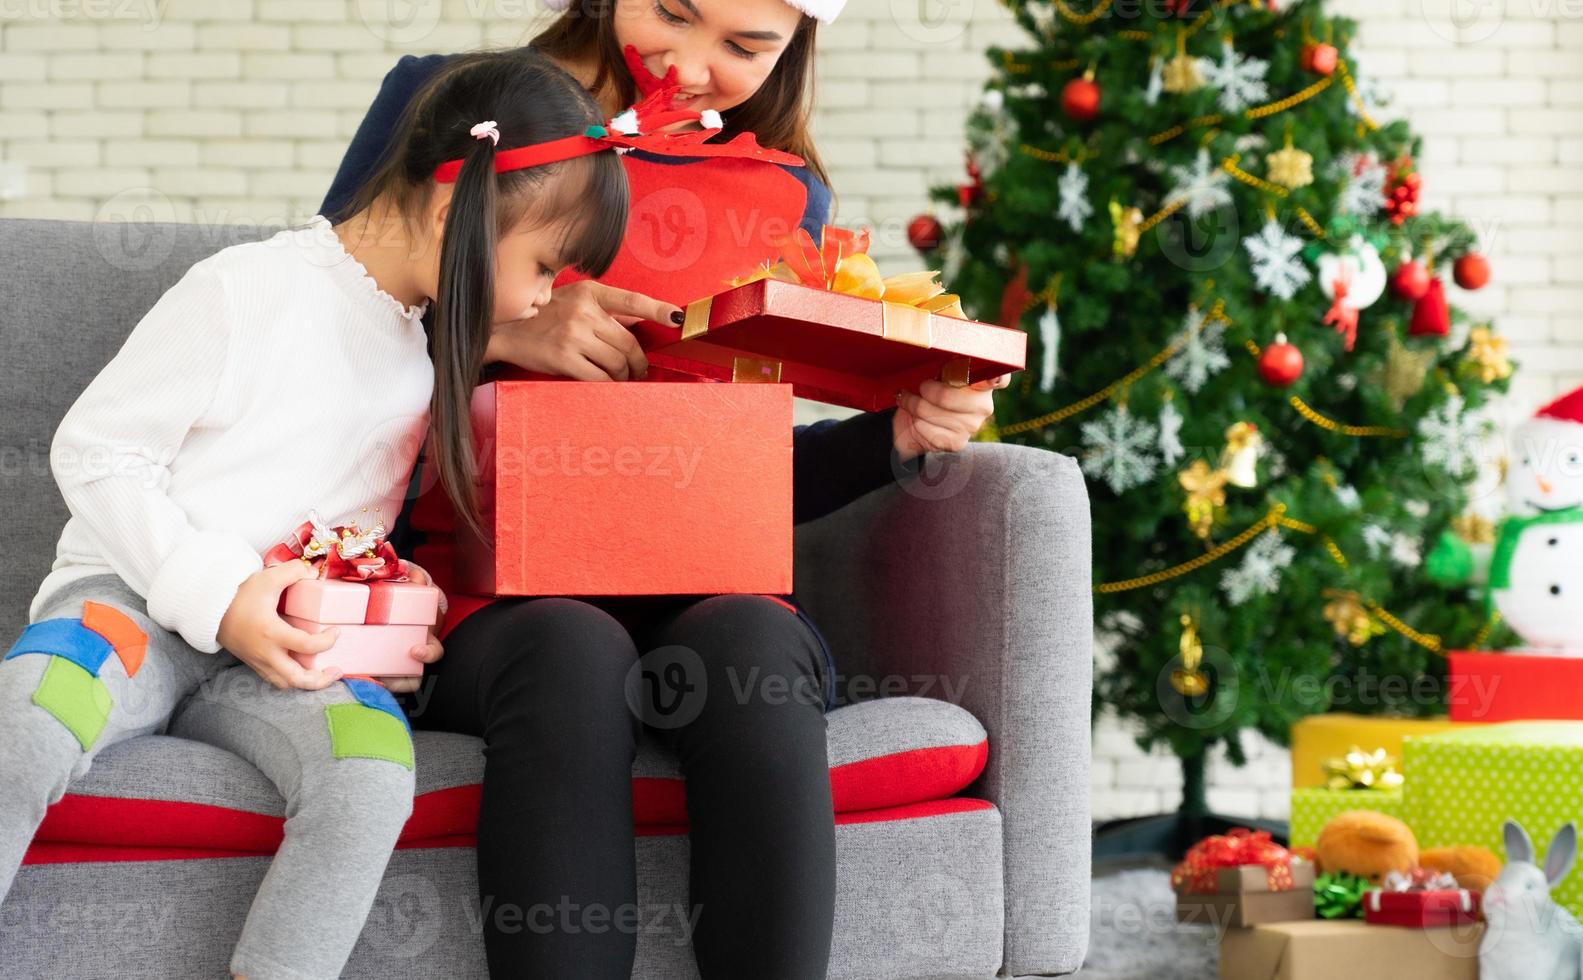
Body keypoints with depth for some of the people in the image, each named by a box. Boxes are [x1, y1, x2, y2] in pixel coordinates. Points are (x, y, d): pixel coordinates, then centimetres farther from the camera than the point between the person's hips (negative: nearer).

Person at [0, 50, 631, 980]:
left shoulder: (434, 353, 13)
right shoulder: (247, 293, -7)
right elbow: (94, 451, -6)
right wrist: (215, 595, -16)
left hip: (284, 650, 5)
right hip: (136, 598, -4)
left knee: (374, 775, -30)